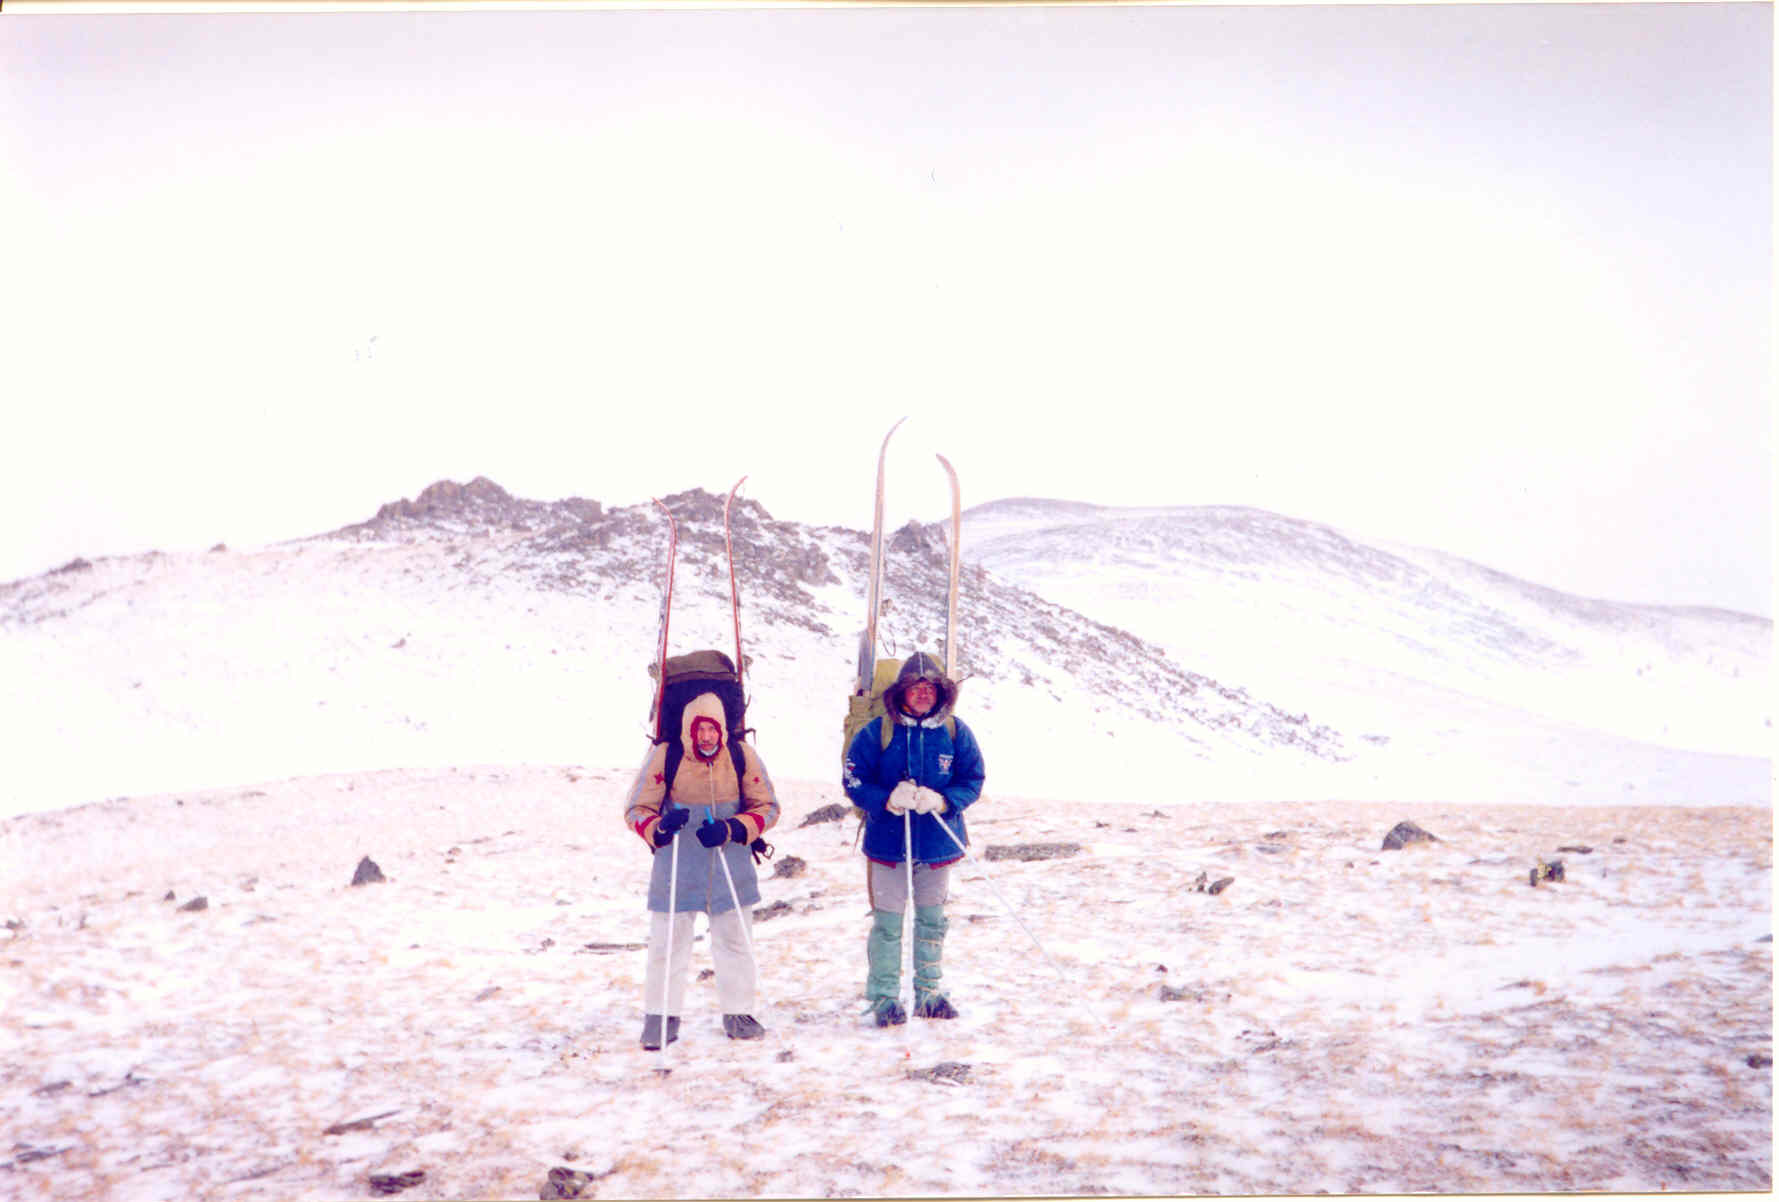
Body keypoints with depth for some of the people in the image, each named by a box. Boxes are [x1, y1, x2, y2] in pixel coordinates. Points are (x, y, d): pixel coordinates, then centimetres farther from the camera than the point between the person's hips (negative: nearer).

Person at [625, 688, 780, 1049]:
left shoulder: (742, 756, -6)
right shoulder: (664, 756, -11)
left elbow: (767, 807, 0)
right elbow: (636, 810, -4)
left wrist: (731, 830, -16)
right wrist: (660, 827, -27)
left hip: (731, 867, 2)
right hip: (676, 867, -2)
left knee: (735, 941, 11)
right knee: (667, 942, 2)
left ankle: (738, 1013, 25)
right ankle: (660, 1016, 17)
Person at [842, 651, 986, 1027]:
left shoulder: (955, 732, -1)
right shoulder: (877, 732, -7)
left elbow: (973, 781, 1)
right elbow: (854, 782, -5)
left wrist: (942, 800, -18)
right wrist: (888, 801, -23)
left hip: (938, 844, 2)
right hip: (888, 844, -2)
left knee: (931, 922, 15)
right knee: (887, 924, 3)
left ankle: (928, 992, 29)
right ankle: (884, 997, 17)